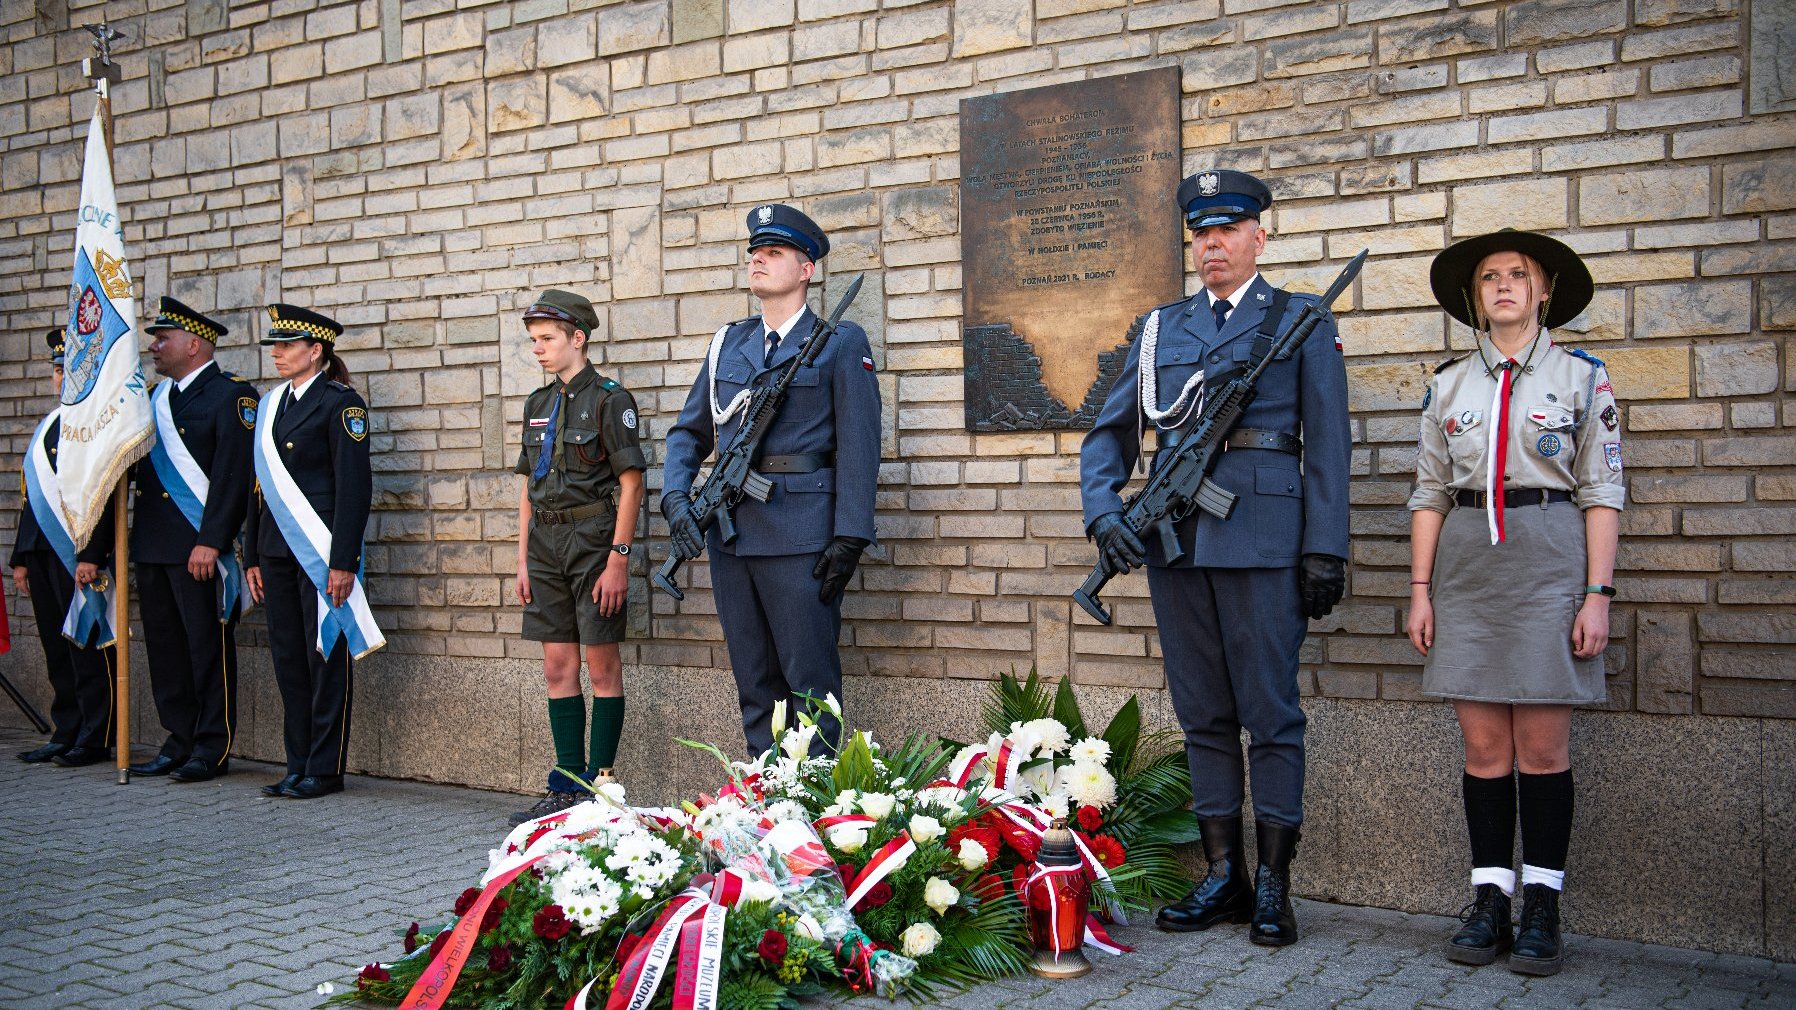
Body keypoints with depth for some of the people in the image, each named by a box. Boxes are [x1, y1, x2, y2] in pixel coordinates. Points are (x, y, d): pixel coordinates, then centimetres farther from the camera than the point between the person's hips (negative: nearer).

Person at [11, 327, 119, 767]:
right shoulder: (48, 425, 19)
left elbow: (105, 495, -14)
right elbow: (31, 495, 21)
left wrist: (91, 556, -20)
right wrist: (22, 558, 17)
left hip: (80, 554, -8)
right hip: (44, 551, 8)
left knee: (89, 645, -3)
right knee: (57, 648, 11)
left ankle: (95, 740, 3)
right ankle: (66, 735, 18)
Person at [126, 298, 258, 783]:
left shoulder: (231, 394, -7)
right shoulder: (157, 397, 18)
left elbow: (233, 474, -15)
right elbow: (137, 465, 21)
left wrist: (211, 542, -20)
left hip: (200, 548, -8)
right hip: (152, 547, 8)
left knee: (209, 647, -1)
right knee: (165, 647, 11)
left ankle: (212, 748, 6)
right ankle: (180, 742, 19)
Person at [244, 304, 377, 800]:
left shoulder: (341, 403, -7)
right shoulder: (271, 404, 16)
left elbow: (355, 486, -12)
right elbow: (261, 485, 19)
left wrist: (343, 561, -17)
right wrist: (252, 556, 15)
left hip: (321, 552, -7)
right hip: (277, 552, 7)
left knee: (326, 658, -1)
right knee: (289, 660, 10)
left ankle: (326, 768, 7)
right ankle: (299, 765, 18)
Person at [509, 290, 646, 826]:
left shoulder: (610, 399, -6)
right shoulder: (538, 404, 14)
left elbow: (631, 484, -10)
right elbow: (528, 485, 17)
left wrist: (618, 560, -15)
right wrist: (523, 558, 11)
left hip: (594, 540, -7)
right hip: (546, 543, 7)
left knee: (603, 666, 0)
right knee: (558, 667, 8)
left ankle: (599, 785, 6)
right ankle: (567, 787, 14)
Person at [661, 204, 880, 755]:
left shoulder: (840, 343, 1)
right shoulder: (727, 344, 16)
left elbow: (858, 447, -6)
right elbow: (689, 431, 19)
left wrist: (849, 539, -14)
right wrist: (675, 497, 0)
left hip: (800, 538, -5)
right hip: (731, 537, 6)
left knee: (810, 684, -2)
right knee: (753, 685, 11)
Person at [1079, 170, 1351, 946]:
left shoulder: (1301, 322, 6)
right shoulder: (1159, 328, 16)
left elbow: (1327, 446, 1)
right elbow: (1108, 434, 15)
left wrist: (1325, 550, -7)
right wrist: (1103, 511, -3)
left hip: (1262, 539, -4)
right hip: (1174, 540, 4)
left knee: (1270, 715, 0)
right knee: (1203, 716, 9)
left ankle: (1273, 884, 11)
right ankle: (1222, 877, 18)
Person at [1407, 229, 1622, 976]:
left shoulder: (1581, 376, 4)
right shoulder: (1448, 384, 11)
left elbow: (1602, 492, 0)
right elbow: (1430, 493, 11)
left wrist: (1597, 593, -7)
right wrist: (1420, 589, 4)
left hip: (1549, 563, -2)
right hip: (1467, 565, 3)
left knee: (1541, 747, -2)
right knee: (1483, 747, 3)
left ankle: (1542, 909, 9)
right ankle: (1489, 902, 11)